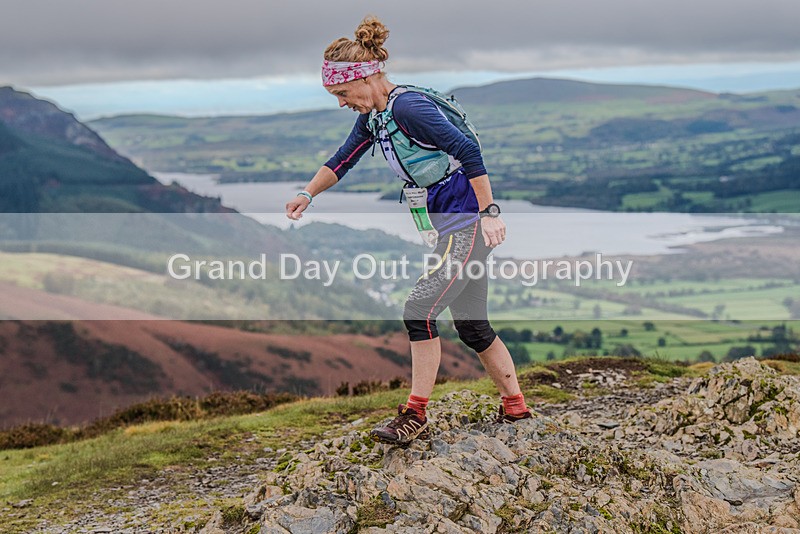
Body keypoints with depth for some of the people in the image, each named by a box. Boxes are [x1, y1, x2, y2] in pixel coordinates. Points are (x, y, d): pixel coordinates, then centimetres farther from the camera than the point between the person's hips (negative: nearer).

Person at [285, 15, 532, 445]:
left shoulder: (408, 107, -20)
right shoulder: (372, 117, 8)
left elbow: (469, 152, -25)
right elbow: (341, 161, 22)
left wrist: (489, 212, -25)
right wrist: (307, 193, 10)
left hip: (470, 223, -10)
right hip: (450, 226, 10)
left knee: (420, 309, -14)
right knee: (471, 325, 13)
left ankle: (415, 417, -7)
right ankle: (516, 408, 24)